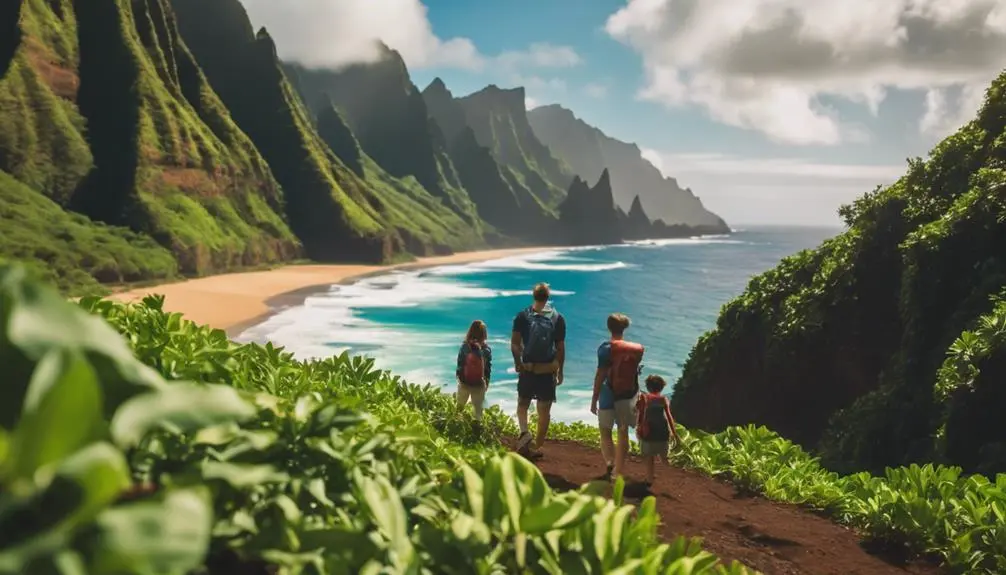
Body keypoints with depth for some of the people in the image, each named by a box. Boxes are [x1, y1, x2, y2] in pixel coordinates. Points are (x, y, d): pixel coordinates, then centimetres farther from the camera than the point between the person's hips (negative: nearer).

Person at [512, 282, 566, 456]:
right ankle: (537, 447, 11)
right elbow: (560, 348, 0)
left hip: (527, 368, 0)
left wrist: (518, 363, 8)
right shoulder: (558, 318, -2)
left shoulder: (523, 316, -3)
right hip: (548, 370, 0)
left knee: (523, 404, 16)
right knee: (544, 410, 9)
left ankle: (524, 432, -10)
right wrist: (560, 371, 9)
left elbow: (514, 344, -6)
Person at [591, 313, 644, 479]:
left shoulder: (607, 348, -11)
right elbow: (634, 370, 10)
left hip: (609, 395, -3)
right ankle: (618, 473, 13)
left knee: (605, 432, 7)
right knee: (623, 433, 10)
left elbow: (600, 375, -13)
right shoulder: (637, 349, 2)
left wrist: (594, 399, -9)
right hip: (628, 395, 4)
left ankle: (610, 464, -13)